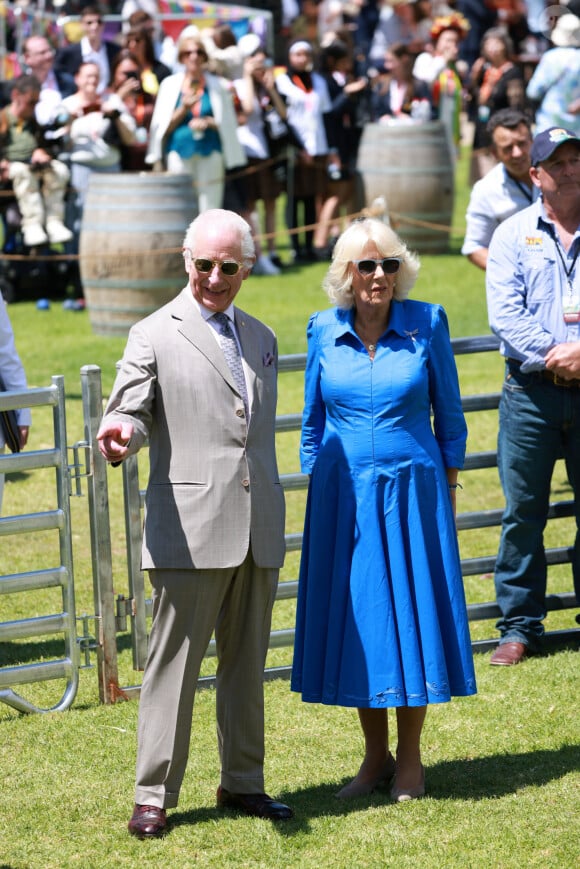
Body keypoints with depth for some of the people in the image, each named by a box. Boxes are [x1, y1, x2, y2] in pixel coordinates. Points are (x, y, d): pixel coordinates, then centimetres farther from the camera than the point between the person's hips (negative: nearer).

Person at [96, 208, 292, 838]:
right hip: (189, 530, -5)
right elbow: (129, 410, -10)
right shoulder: (154, 335, -1)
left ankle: (242, 782, 23)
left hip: (257, 531, 6)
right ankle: (153, 796, 2)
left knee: (247, 663, 12)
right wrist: (119, 437, -35)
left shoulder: (261, 339, 16)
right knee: (173, 664, -3)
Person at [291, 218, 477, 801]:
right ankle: (375, 756, 17)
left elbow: (449, 413, 5)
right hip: (343, 497, 2)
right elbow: (313, 419, 12)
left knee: (411, 613, 2)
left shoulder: (426, 324, -2)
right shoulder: (325, 332, 2)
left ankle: (410, 759, 13)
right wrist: (314, 486, 11)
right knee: (356, 617, 5)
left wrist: (449, 483, 4)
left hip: (411, 491, -2)